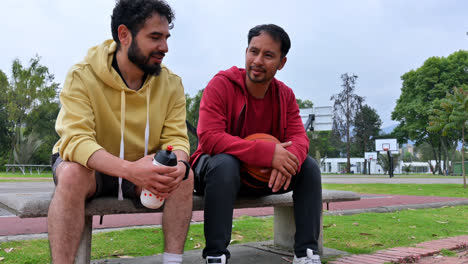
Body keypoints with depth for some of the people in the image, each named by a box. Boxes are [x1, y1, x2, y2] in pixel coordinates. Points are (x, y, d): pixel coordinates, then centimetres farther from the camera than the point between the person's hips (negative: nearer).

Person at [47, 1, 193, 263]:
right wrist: (129, 169, -45)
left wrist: (179, 164, -36)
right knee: (72, 174, -35)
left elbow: (176, 138, -10)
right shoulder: (82, 76, -18)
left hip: (142, 170, 3)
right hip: (91, 166, -3)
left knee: (185, 175, -23)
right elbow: (76, 140, -28)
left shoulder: (171, 83, -7)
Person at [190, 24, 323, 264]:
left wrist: (289, 158, -35)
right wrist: (268, 152, -36)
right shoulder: (221, 85, -17)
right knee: (225, 163, -37)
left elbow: (299, 138, -8)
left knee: (309, 166, -11)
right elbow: (209, 138, -29)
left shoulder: (285, 95, -1)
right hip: (220, 170, -5)